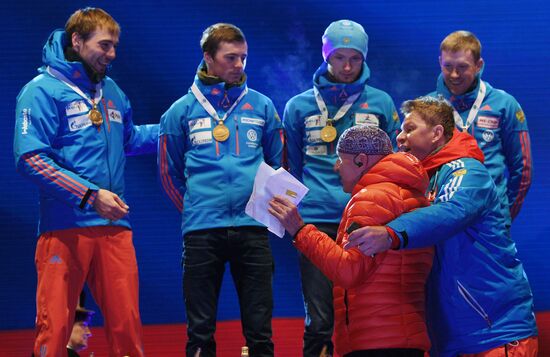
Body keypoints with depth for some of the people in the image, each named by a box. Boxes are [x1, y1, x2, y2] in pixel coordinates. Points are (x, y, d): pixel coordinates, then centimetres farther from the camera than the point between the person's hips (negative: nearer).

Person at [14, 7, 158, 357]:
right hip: (66, 227, -6)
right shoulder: (43, 90, -4)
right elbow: (31, 158, -13)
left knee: (127, 324, 2)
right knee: (54, 328, -6)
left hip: (114, 226, 6)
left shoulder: (110, 90, 18)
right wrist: (90, 195, -17)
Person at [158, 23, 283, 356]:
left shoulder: (262, 106, 8)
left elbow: (278, 164, 15)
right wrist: (195, 209, 10)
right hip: (201, 231, -1)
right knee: (200, 329, 4)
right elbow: (169, 172, 12)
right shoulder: (182, 110, 6)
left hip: (253, 229, 1)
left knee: (259, 329, 3)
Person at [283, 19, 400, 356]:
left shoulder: (381, 103, 9)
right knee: (319, 322, -3)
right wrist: (295, 214, 9)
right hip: (317, 223, 0)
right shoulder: (300, 106, 9)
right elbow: (292, 168, 15)